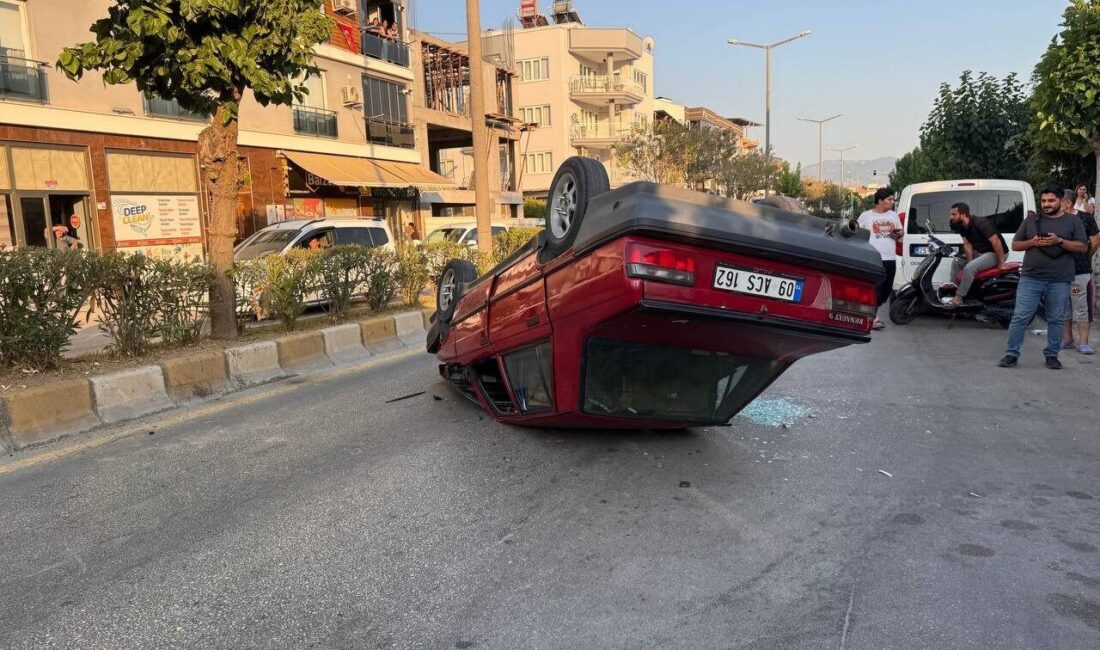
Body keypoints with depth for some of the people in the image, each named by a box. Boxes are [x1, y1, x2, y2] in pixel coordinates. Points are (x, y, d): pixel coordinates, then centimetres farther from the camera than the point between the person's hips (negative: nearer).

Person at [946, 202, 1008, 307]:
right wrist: (970, 262, -10)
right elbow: (967, 244, 0)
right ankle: (953, 289, 7)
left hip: (995, 253, -9)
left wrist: (1001, 263, -24)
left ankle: (958, 298, -22)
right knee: (956, 262, 8)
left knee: (970, 268, -27)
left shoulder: (980, 223, -27)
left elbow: (996, 242, -28)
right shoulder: (962, 226, 0)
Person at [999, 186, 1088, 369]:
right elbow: (1015, 245, 12)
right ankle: (1011, 354, 1)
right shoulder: (1031, 220, 11)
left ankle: (1052, 355, 18)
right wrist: (1032, 242, -8)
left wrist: (1059, 241, -13)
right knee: (1020, 317, -4)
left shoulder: (1073, 222, 8)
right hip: (1030, 279, 0)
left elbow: (1083, 247, 1)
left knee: (1056, 320, 6)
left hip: (1059, 281, 0)